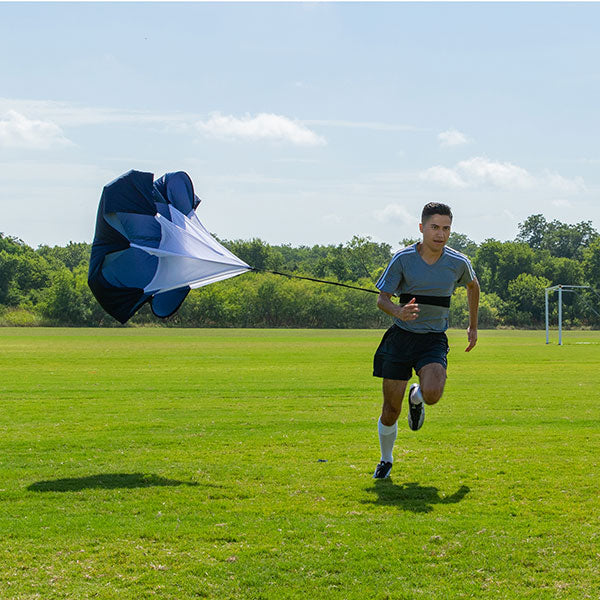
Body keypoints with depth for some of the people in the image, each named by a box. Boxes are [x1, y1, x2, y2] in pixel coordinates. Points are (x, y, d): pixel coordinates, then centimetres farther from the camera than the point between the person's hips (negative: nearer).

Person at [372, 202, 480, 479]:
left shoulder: (459, 263, -4)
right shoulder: (403, 259, -9)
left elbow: (473, 286, 19)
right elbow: (382, 298, -6)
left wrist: (473, 326, 22)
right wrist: (398, 311, -28)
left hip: (434, 339, 1)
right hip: (401, 336, 0)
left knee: (432, 394, -27)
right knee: (391, 410, -2)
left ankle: (416, 397, 12)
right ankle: (386, 461, 26)